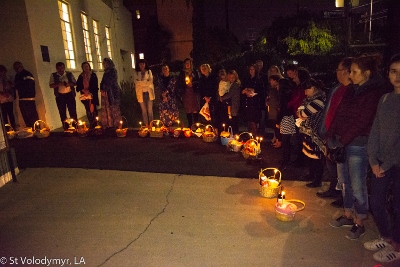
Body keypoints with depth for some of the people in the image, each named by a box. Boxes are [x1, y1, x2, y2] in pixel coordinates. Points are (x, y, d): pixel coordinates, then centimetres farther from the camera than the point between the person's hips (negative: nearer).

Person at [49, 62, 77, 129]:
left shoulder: (69, 74, 6)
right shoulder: (53, 75, 5)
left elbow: (74, 83, 7)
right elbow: (51, 85, 0)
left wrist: (69, 84, -14)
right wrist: (58, 84, -19)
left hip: (69, 95, -1)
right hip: (60, 96, 1)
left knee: (72, 111, -1)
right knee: (62, 113, 4)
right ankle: (65, 128, 13)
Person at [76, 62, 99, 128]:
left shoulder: (93, 75, 2)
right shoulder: (81, 76, 11)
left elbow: (95, 85, -3)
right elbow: (78, 86, 10)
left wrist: (89, 91, -11)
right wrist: (83, 90, -8)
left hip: (92, 95, -3)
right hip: (84, 95, 3)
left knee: (93, 109, -8)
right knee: (88, 110, 4)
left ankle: (94, 124, -2)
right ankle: (91, 124, 9)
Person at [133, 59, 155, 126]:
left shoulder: (149, 71, 9)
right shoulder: (136, 72, 6)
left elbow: (150, 81, 1)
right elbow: (136, 82, -4)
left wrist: (141, 82, -9)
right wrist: (146, 82, -8)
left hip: (149, 92, 1)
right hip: (141, 93, -1)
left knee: (150, 109, 2)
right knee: (143, 110, 1)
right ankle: (146, 124, 8)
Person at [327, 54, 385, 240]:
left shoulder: (375, 93, -10)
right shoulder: (351, 91, 12)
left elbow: (362, 122, -16)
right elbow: (338, 114, 9)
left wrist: (342, 141, -18)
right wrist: (331, 136, -1)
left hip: (357, 145, -7)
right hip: (341, 143, 7)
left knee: (357, 185, 3)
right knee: (344, 182, 15)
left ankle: (359, 223, 19)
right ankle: (348, 215, 32)